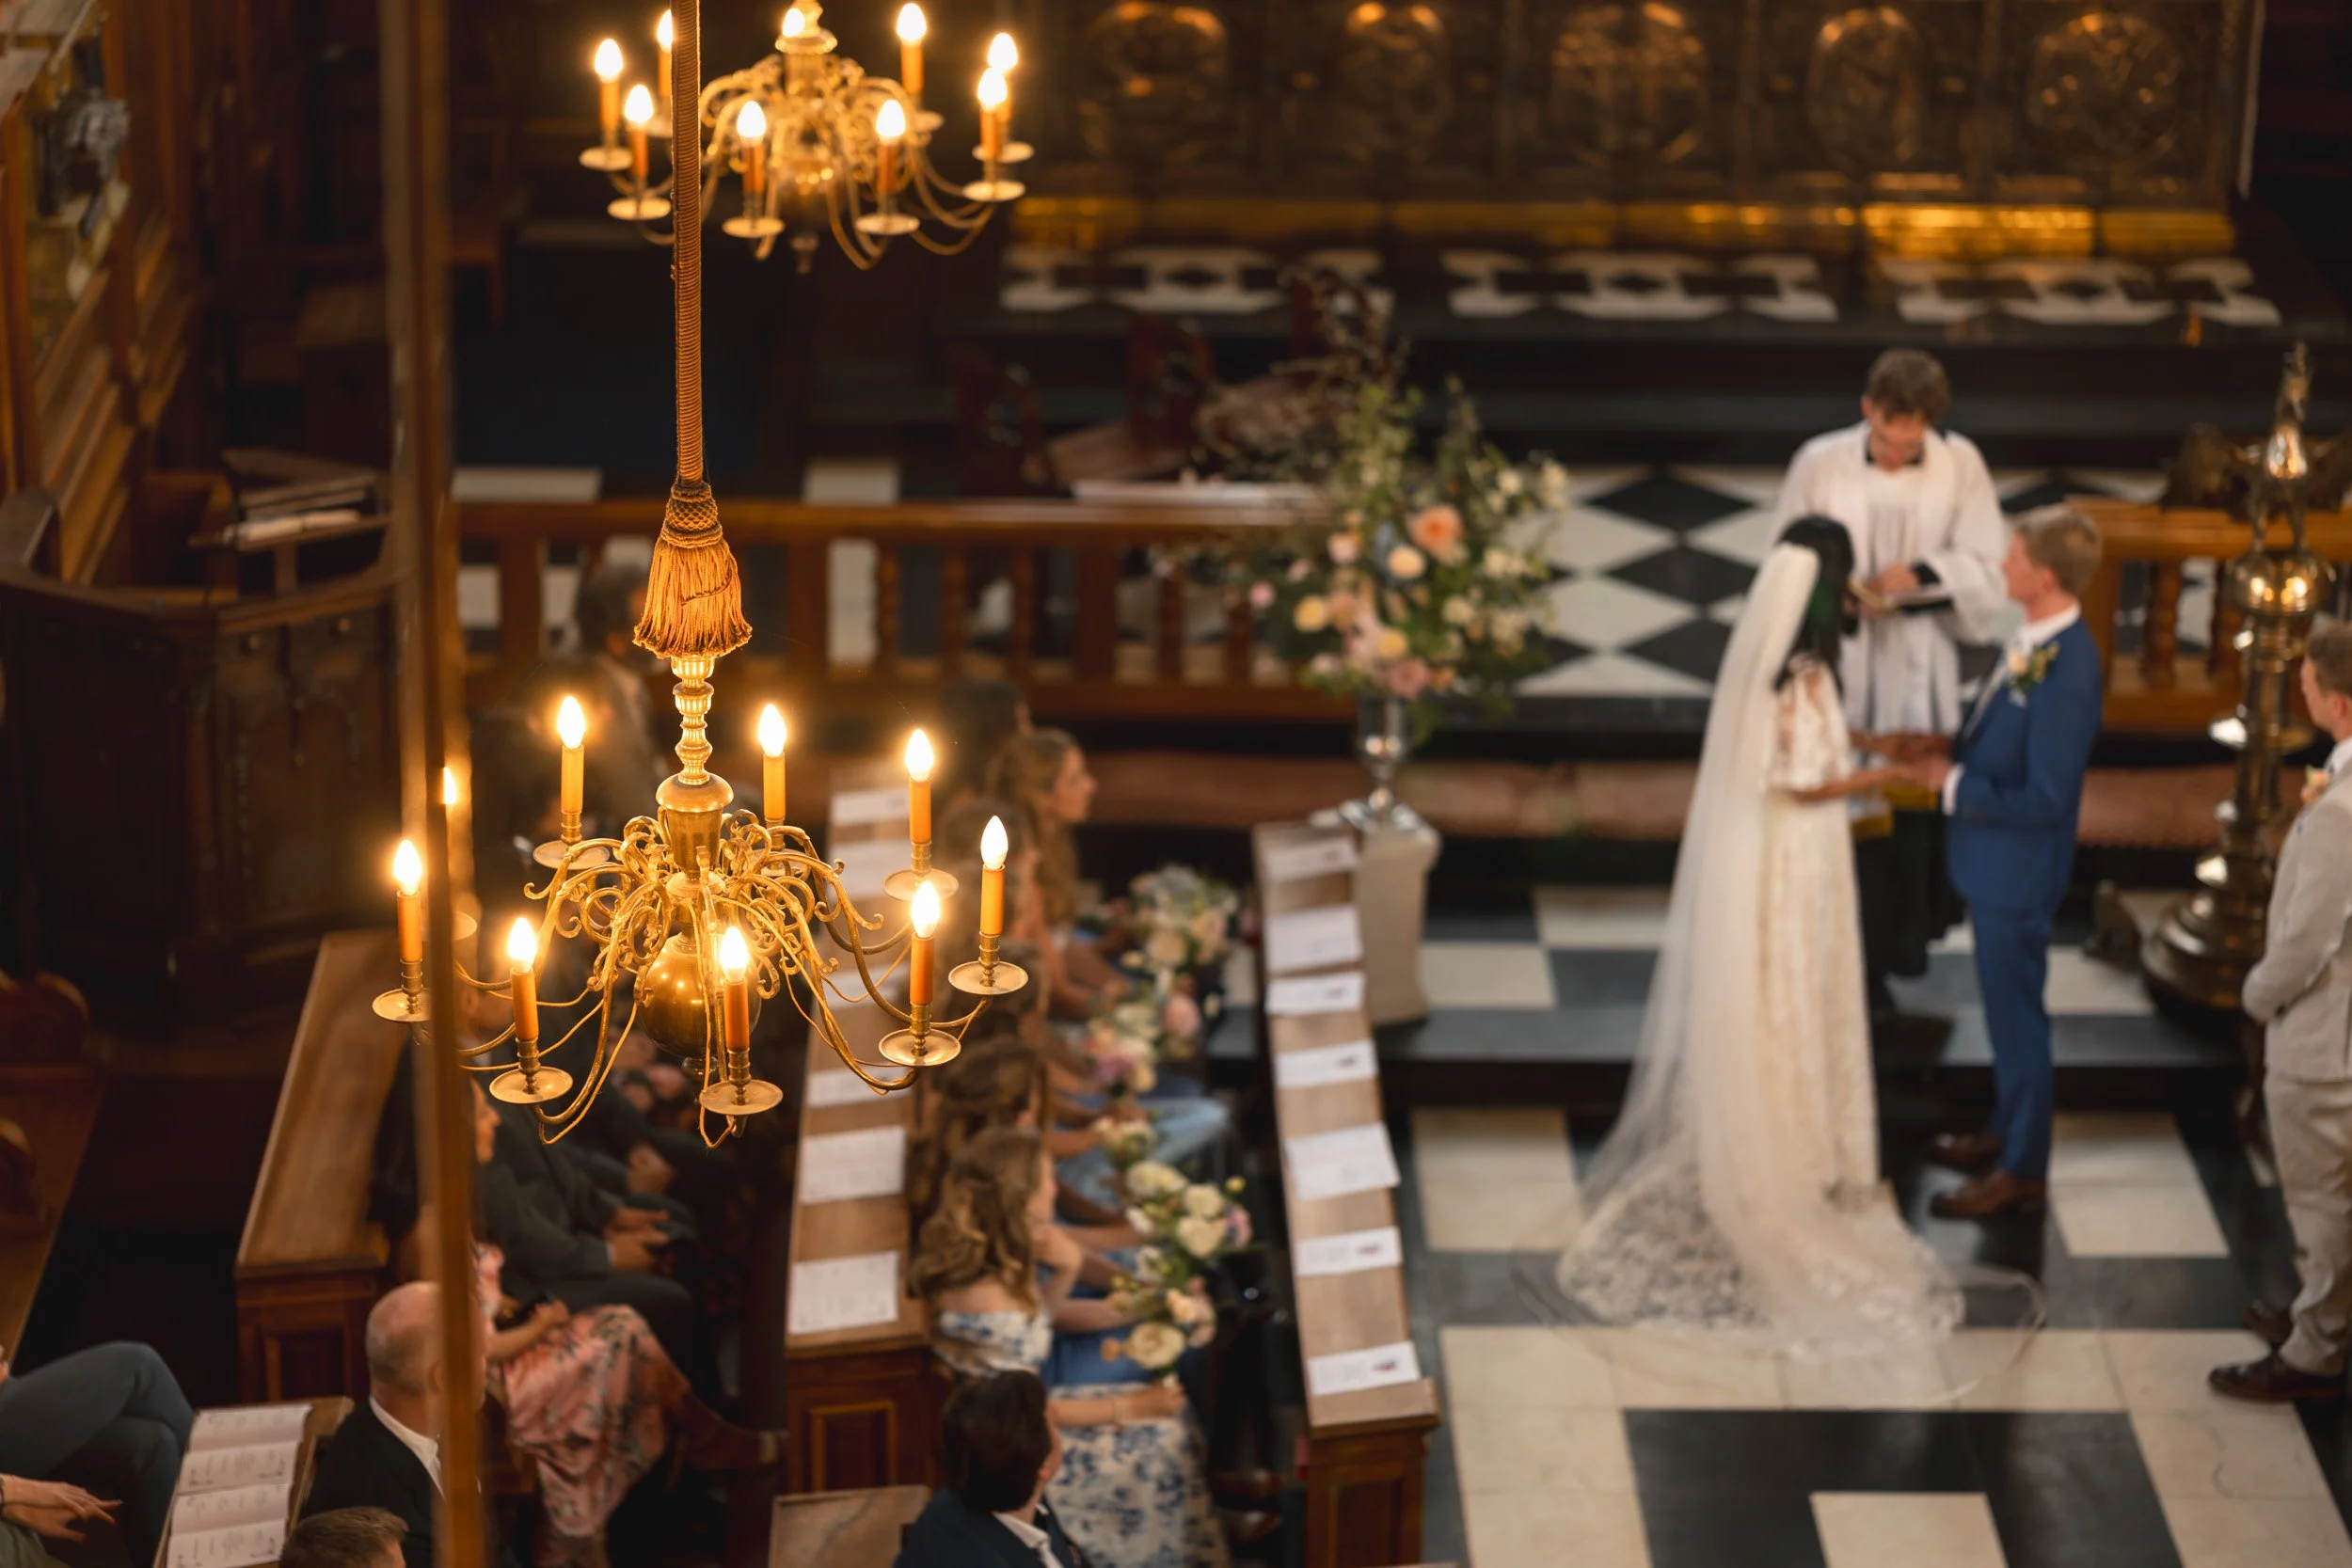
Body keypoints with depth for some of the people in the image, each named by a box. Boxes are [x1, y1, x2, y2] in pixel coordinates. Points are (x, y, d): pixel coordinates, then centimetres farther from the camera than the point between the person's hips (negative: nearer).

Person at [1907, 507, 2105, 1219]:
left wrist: (1953, 783, -20)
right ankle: (2006, 1130, 41)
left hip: (2017, 870, -9)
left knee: (2016, 1013, 6)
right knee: (2006, 1006, 24)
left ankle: (2020, 1170, 21)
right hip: (1994, 863, 9)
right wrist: (1953, 748, -1)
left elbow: (2042, 800, -28)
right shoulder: (2036, 641, -2)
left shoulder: (2065, 675, -31)